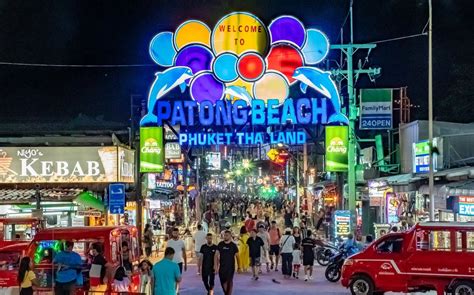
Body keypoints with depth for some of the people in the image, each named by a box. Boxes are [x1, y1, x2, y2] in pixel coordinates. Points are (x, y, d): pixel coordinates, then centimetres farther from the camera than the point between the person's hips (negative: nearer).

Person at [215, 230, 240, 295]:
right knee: (223, 281, 7)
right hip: (222, 267, 2)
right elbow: (216, 255, 1)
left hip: (230, 267, -2)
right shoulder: (220, 244, 2)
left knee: (229, 281, -4)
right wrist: (215, 266, -7)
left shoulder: (233, 245, -2)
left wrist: (239, 267, 5)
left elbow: (237, 256, 4)